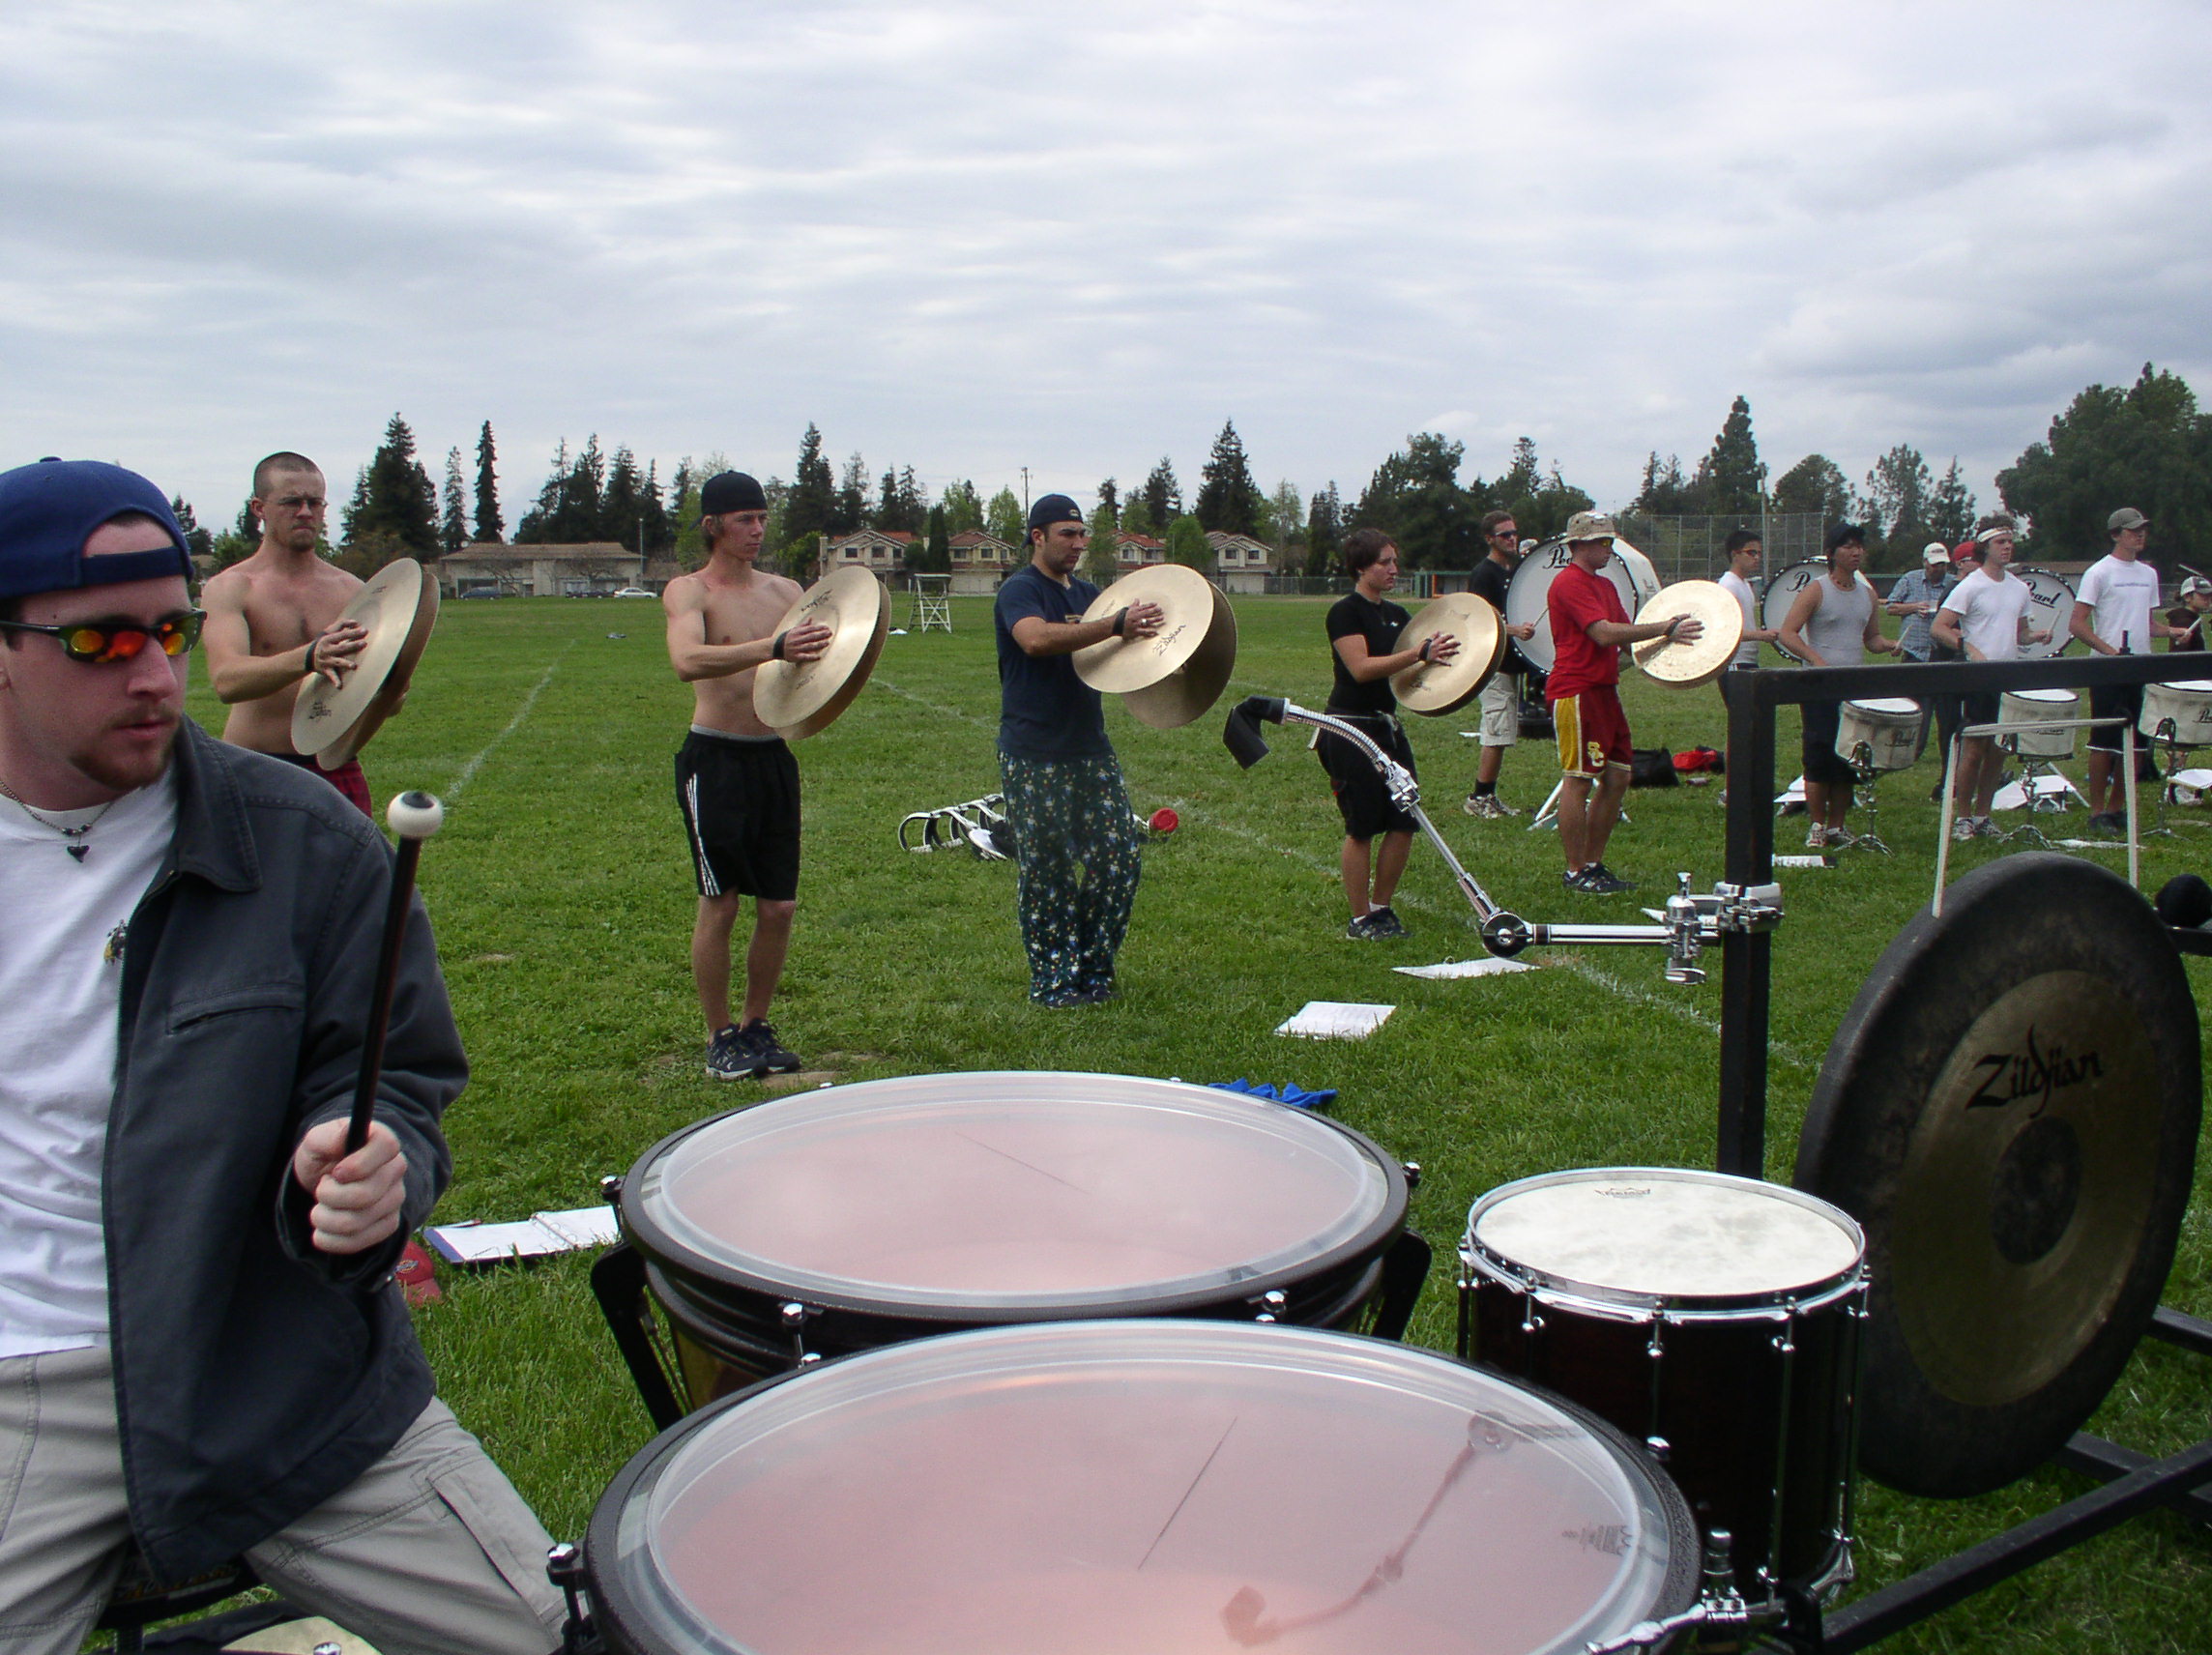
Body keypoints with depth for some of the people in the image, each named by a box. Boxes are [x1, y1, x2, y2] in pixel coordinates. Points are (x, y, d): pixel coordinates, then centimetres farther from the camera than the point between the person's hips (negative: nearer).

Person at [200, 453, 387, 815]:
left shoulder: (352, 591, 9)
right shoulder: (229, 588, -1)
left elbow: (387, 703, 3)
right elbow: (226, 681, -20)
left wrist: (392, 688, -22)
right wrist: (308, 659, -36)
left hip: (336, 770, 3)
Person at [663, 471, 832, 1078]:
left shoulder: (785, 591, 11)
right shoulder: (689, 591, -5)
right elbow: (688, 661, -26)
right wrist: (772, 648, -38)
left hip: (774, 757, 5)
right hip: (716, 759, -5)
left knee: (779, 905, 6)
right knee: (720, 903, -1)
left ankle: (756, 1025, 23)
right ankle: (720, 1036, 14)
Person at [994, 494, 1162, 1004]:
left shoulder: (1088, 594, 16)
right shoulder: (1020, 590, -7)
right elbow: (1036, 638, -28)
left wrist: (1144, 632, 0)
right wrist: (1115, 625, -36)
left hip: (1091, 750, 7)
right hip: (1035, 757, -7)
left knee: (1120, 860, 4)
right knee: (1046, 872, -1)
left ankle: (1093, 968, 19)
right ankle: (1053, 980, 11)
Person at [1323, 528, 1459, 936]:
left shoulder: (1395, 615, 13)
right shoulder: (1345, 612, -10)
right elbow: (1361, 668, -22)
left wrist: (1443, 648, -1)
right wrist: (1419, 653, -27)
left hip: (1388, 726, 8)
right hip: (1351, 729, -8)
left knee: (1404, 822, 5)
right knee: (1362, 827, -2)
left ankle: (1381, 907, 20)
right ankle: (1361, 919, 9)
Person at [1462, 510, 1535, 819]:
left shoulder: (1516, 569, 16)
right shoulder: (1483, 574, -10)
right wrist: (1515, 630, -35)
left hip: (1511, 662, 9)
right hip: (1494, 663, -9)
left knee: (1501, 736, 10)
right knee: (1497, 735, -10)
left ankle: (1489, 797, 16)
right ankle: (1478, 799, -3)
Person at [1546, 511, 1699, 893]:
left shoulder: (1605, 586, 20)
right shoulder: (1569, 583, -12)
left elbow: (1626, 635, 18)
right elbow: (1605, 634, -22)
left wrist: (1665, 632, 1)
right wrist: (1663, 628, -19)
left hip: (1605, 689, 10)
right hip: (1576, 689, -10)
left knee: (1617, 778, 9)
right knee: (1579, 781, -6)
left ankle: (1594, 863, 18)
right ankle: (1575, 872, 1)